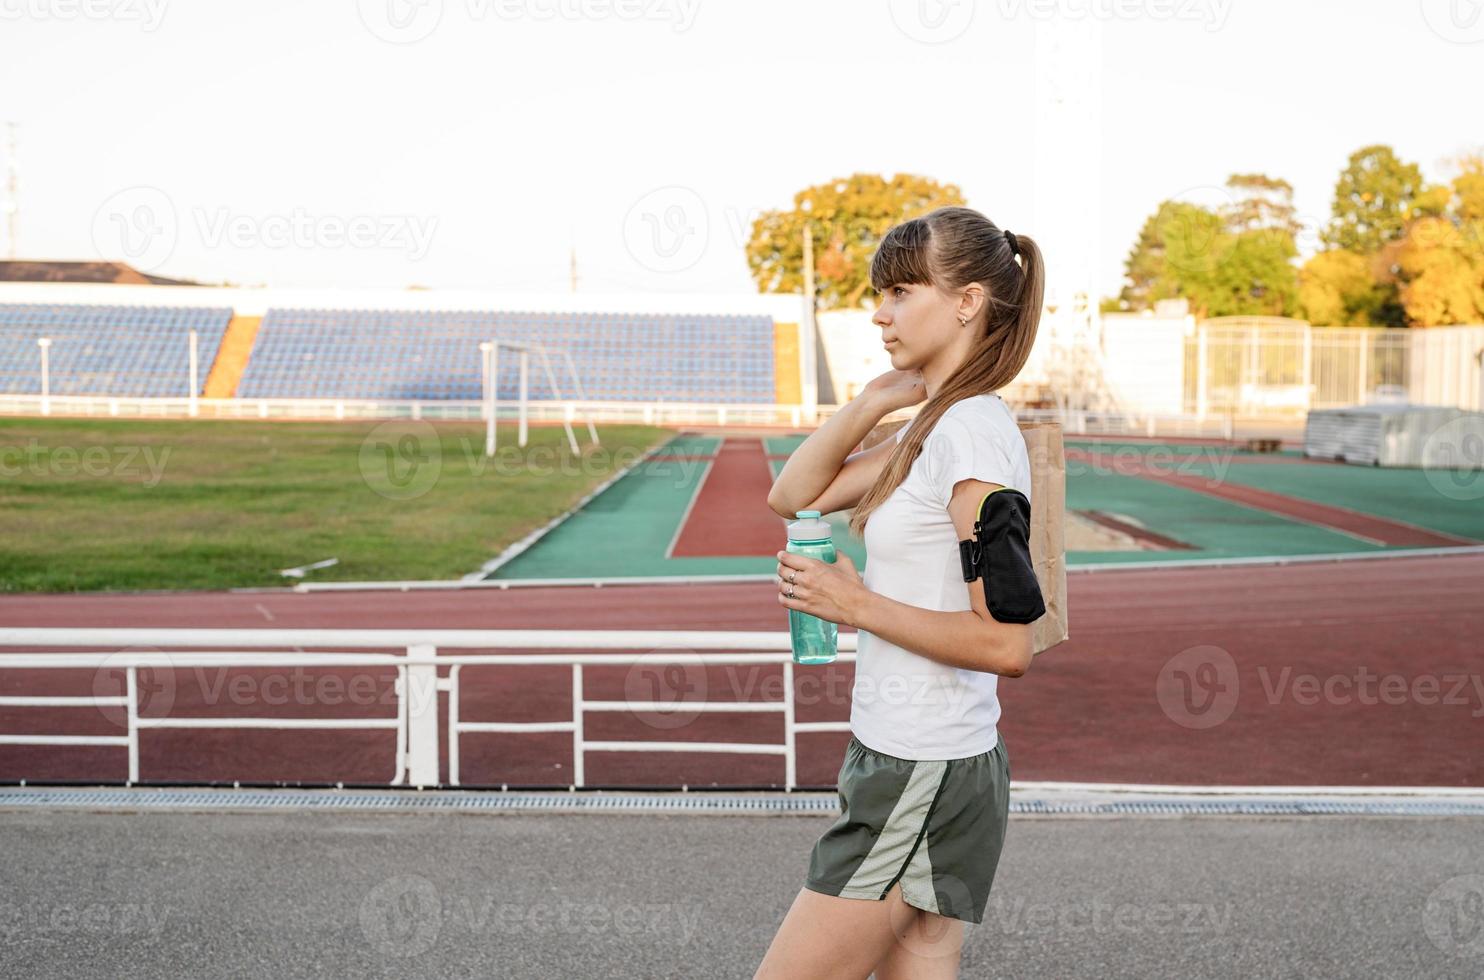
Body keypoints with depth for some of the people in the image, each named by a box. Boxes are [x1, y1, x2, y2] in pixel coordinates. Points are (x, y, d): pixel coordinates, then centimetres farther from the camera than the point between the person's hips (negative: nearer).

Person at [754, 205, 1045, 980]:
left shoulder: (974, 431, -19)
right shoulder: (937, 426, 11)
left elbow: (1005, 644, -23)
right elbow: (793, 496, 15)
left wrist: (857, 605, -16)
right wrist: (876, 399, 5)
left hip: (922, 774, -9)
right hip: (916, 763, 9)